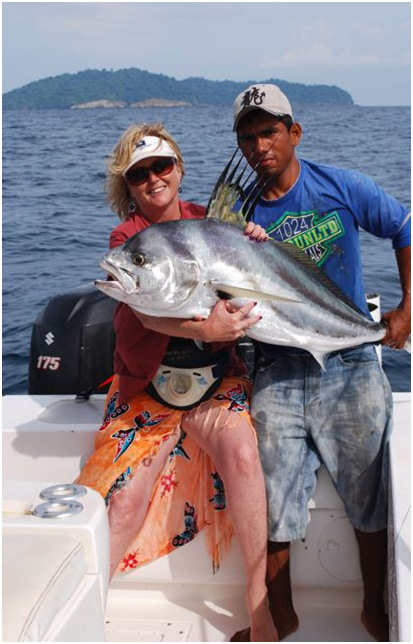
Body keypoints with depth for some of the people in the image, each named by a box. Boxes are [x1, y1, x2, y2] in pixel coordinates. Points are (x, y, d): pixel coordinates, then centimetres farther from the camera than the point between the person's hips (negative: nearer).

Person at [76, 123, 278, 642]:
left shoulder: (209, 223, 5)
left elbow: (241, 290, 9)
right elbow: (146, 309, -22)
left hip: (214, 377, 1)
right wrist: (201, 329, -42)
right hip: (148, 385, -1)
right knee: (124, 502, -12)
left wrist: (253, 249, -13)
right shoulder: (127, 237, -3)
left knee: (241, 450, -27)